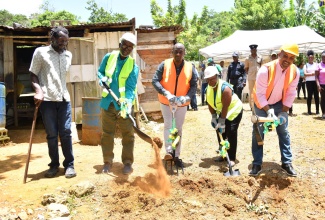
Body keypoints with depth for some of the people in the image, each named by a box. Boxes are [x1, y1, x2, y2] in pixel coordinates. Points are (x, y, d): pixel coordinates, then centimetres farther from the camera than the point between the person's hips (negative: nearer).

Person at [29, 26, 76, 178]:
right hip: (47, 99, -3)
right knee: (51, 134, 2)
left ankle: (69, 165, 8)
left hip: (64, 98, 3)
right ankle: (54, 165, 15)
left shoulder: (68, 55, 13)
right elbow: (33, 75, 1)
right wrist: (38, 90, -15)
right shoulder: (40, 52, 1)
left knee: (65, 132, 0)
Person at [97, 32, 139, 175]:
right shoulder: (109, 57, -2)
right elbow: (100, 72, 12)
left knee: (128, 134, 3)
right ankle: (107, 162, 21)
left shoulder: (133, 66, -10)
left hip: (124, 105, -2)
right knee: (107, 133, 9)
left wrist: (127, 104, -34)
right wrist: (102, 78, -12)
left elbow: (130, 88, -17)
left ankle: (127, 162, 16)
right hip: (107, 103, 2)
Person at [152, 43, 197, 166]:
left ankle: (176, 155, 20)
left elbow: (194, 86, -5)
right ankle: (169, 151, -13)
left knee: (179, 129, 10)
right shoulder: (164, 65, -12)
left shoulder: (190, 67, -7)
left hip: (182, 103, 2)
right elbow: (155, 81, -16)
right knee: (168, 126, -9)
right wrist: (166, 94, -30)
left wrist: (187, 97, -25)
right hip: (166, 102, -2)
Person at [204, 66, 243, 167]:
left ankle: (232, 158, -6)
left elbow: (225, 107, -31)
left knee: (231, 134, -13)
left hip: (234, 110, -7)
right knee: (220, 132, 7)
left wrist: (222, 122, -29)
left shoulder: (225, 88, -31)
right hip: (222, 112, 8)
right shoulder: (208, 89, -8)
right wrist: (214, 117, -6)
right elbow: (210, 104, -1)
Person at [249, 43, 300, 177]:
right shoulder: (266, 69, -31)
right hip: (261, 103, -3)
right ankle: (257, 164, 8)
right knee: (258, 133, -3)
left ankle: (287, 163, 17)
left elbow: (291, 93, -10)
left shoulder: (295, 71, -17)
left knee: (284, 132, 5)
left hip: (279, 103, 4)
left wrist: (283, 112, -16)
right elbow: (260, 94, -28)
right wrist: (268, 111, -33)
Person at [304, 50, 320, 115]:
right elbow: (305, 74, -8)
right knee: (309, 95, 0)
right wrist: (312, 73, -17)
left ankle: (317, 110, 6)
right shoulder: (306, 65, 4)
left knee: (316, 95, 2)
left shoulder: (316, 64, 9)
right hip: (309, 82, -1)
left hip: (315, 81, 1)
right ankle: (309, 110, 5)